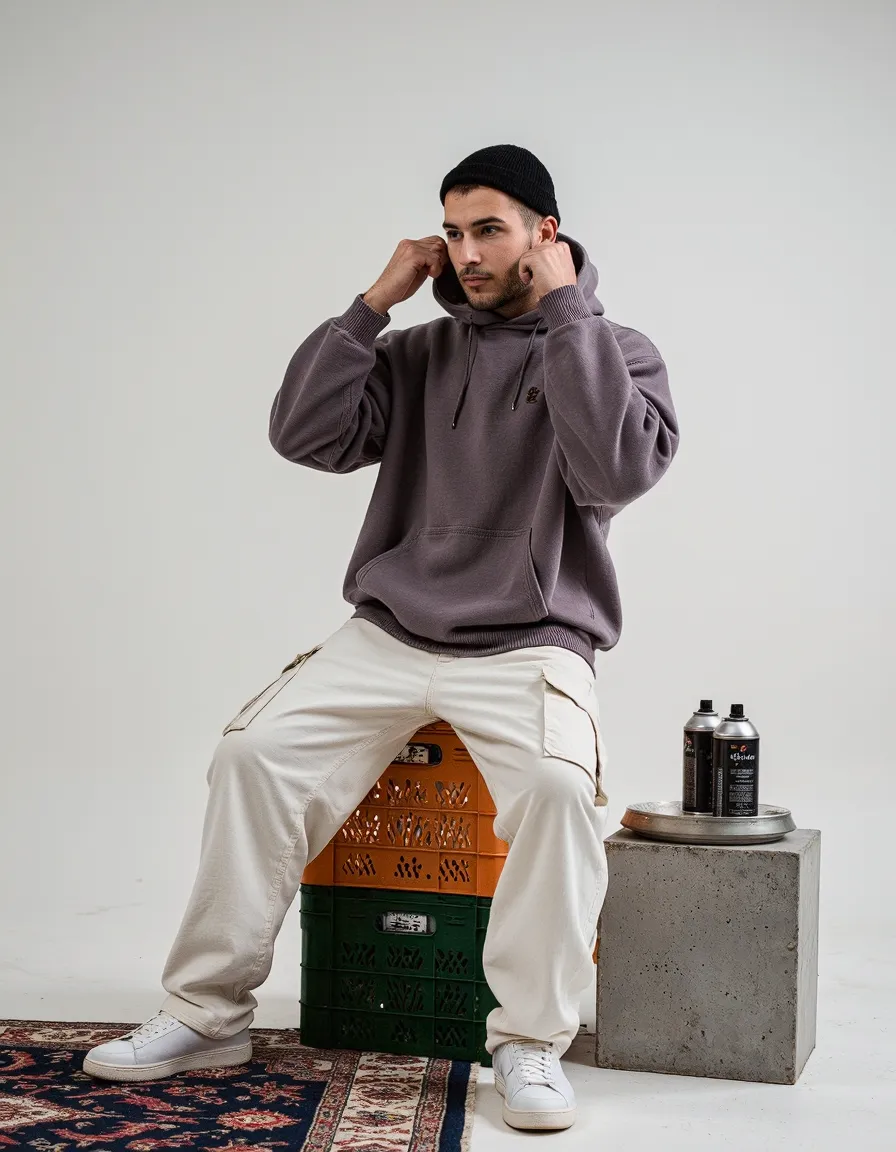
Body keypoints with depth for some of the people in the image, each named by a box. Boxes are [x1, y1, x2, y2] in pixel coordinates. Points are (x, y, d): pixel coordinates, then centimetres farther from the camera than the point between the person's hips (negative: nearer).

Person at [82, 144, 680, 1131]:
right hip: (388, 633, 4)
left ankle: (531, 1041, -17)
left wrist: (564, 307, -12)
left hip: (530, 644, -3)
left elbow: (618, 471, -18)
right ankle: (206, 1013, -4)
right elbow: (305, 434, 2)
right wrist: (375, 301, 0)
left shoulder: (616, 351, 3)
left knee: (558, 783, -33)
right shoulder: (422, 354, 13)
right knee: (255, 753, -16)